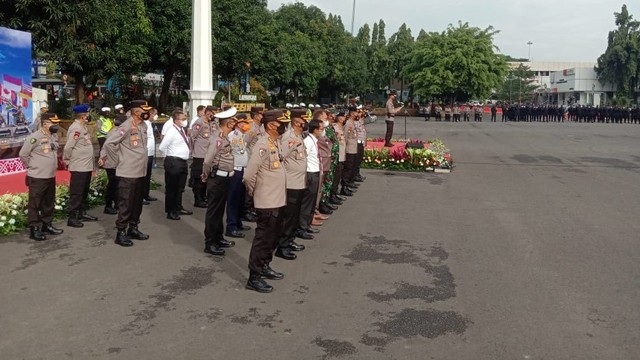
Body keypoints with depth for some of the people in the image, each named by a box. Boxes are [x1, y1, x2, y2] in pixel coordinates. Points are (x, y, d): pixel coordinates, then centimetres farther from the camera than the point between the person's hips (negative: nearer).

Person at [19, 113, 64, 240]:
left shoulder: (52, 138, 9)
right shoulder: (34, 137, -17)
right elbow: (23, 154, -12)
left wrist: (50, 167, 15)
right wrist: (32, 166, -3)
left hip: (50, 177, 8)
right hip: (37, 178, -8)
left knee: (49, 203, 17)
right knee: (34, 204, 1)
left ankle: (47, 225, 29)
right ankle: (34, 229, 6)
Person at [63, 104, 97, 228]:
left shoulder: (82, 127, 13)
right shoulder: (76, 128, -17)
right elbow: (68, 147, -21)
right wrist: (67, 161, -9)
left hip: (86, 166, 10)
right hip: (78, 167, -10)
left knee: (84, 192, 17)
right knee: (76, 193, -4)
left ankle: (82, 213, 28)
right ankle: (72, 218, 2)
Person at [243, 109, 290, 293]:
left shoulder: (277, 142, 9)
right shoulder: (263, 145, -20)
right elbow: (249, 175, -24)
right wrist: (251, 191, -8)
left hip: (278, 200, 9)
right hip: (267, 202, -9)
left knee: (273, 236, 20)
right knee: (262, 238, -1)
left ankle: (264, 267, 36)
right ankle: (254, 277, 8)